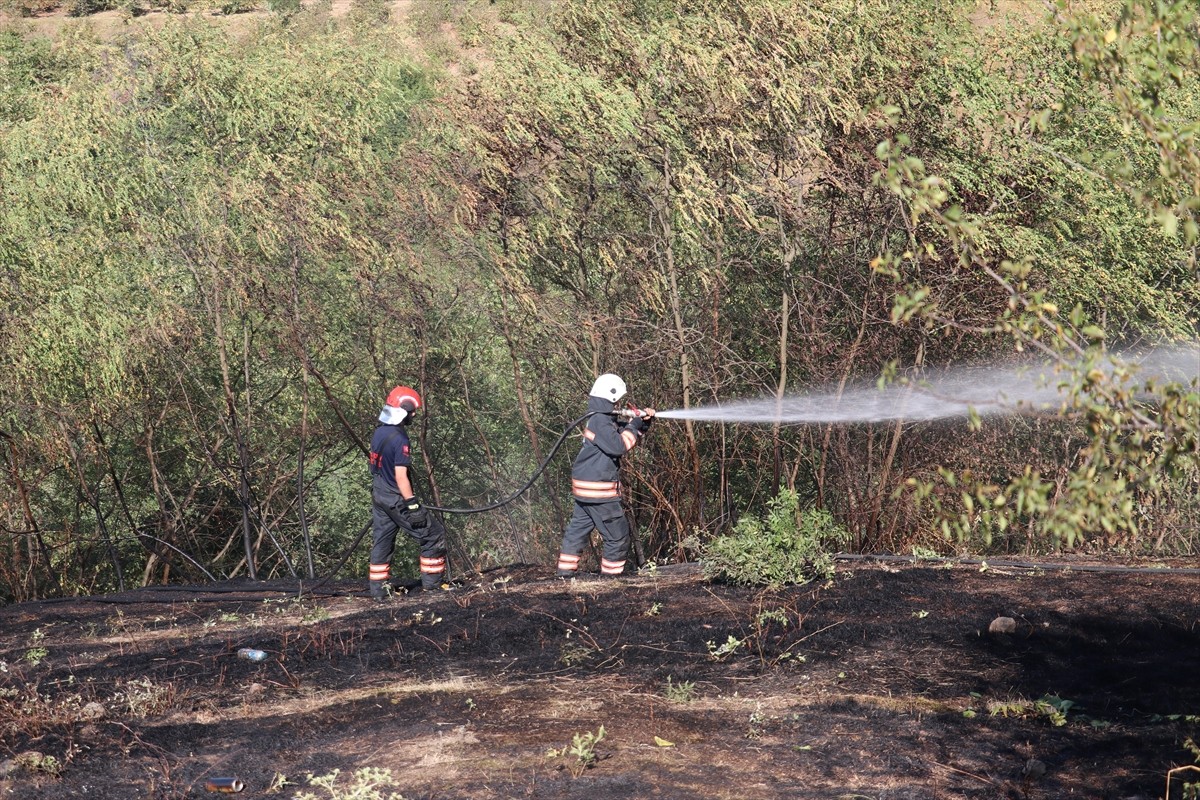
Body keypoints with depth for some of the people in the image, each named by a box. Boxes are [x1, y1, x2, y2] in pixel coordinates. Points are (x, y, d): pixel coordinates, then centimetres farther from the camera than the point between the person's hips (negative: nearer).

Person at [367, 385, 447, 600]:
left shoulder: (378, 433, 4)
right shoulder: (399, 439, -22)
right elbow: (401, 476, -24)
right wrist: (412, 505, -21)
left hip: (378, 496, 9)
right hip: (397, 499, -9)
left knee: (382, 541, 15)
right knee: (434, 534, 1)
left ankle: (378, 590, 17)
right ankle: (431, 582, 4)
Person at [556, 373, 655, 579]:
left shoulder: (605, 420, 15)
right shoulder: (600, 421, -17)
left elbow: (628, 438, 21)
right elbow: (619, 446, -24)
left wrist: (644, 423, 6)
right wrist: (634, 424, -11)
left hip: (585, 492, 10)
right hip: (600, 492, -10)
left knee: (577, 529, 14)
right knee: (618, 535, -1)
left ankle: (566, 570, 20)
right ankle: (610, 575, 3)